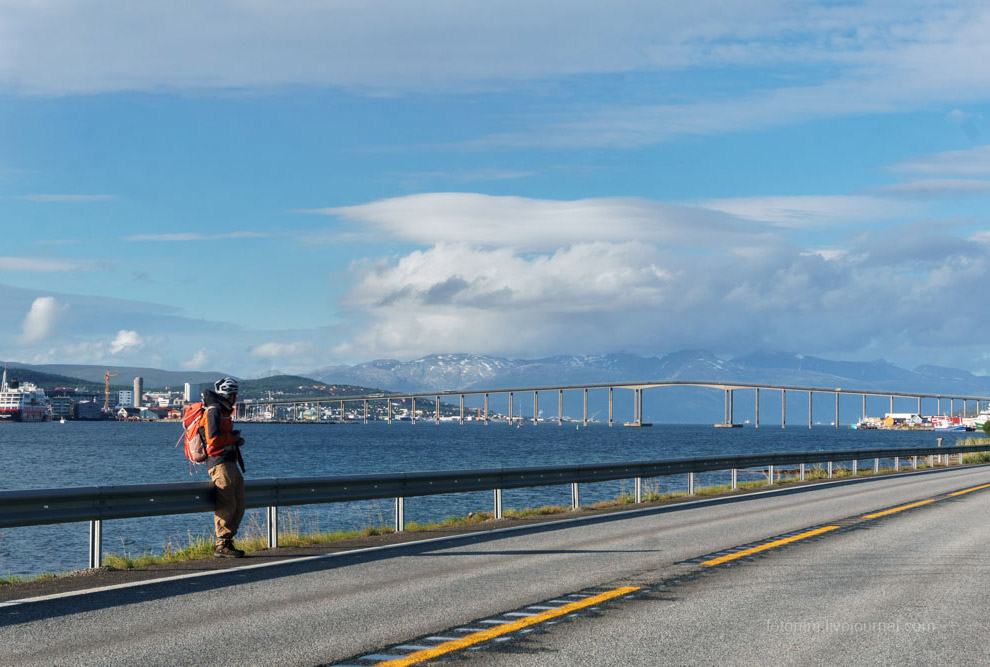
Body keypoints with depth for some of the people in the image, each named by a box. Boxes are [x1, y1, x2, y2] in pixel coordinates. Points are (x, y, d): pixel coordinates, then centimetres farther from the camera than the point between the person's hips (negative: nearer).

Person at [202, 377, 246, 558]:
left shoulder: (224, 411, 23)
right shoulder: (214, 411, -9)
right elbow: (213, 439, -18)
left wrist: (236, 440, 8)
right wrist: (233, 438, -7)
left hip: (230, 463, 10)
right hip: (219, 463, -10)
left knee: (238, 506, 9)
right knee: (227, 505, -14)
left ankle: (228, 542, 13)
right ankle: (221, 545, -9)